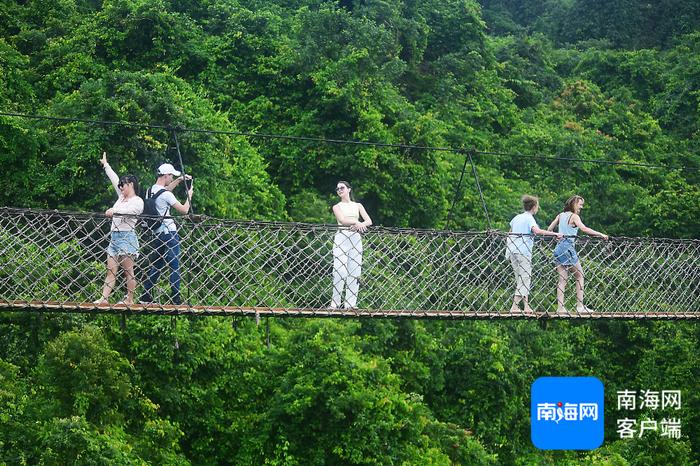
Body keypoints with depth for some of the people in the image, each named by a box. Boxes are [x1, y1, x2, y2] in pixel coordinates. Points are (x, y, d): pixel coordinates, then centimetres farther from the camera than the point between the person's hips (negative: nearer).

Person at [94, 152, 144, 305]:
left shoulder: (137, 201, -4)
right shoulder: (122, 197, 20)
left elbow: (129, 209, -25)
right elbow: (114, 179, 30)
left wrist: (114, 211, -42)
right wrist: (105, 165, 40)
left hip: (127, 236, -8)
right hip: (114, 236, 8)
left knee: (128, 271, -4)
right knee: (111, 271, 1)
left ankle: (130, 299, -1)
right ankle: (104, 298, -6)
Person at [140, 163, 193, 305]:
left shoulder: (150, 191, 8)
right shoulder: (166, 195, -17)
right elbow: (184, 210, -13)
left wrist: (179, 180, 28)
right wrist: (189, 195, 3)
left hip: (157, 233, 8)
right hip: (169, 233, -8)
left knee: (156, 265, 15)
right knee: (175, 266, -3)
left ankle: (145, 296, 14)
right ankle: (175, 298, -5)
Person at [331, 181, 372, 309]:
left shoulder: (358, 206, 20)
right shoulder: (337, 207, 14)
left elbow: (369, 221, 7)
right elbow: (342, 220, -6)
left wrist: (360, 225, -13)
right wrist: (356, 222, -21)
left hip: (356, 238, 2)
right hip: (341, 237, -2)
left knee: (354, 271, -4)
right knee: (340, 270, -13)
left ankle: (351, 303, -3)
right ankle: (335, 303, -12)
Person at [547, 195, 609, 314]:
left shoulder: (561, 215, 15)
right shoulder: (574, 216, -6)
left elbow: (550, 229, 17)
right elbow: (584, 229, -21)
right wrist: (600, 234, -18)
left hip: (559, 248, 7)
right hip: (568, 247, -7)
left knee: (562, 279, 6)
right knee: (580, 275, 5)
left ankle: (560, 307, -2)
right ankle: (580, 306, 1)